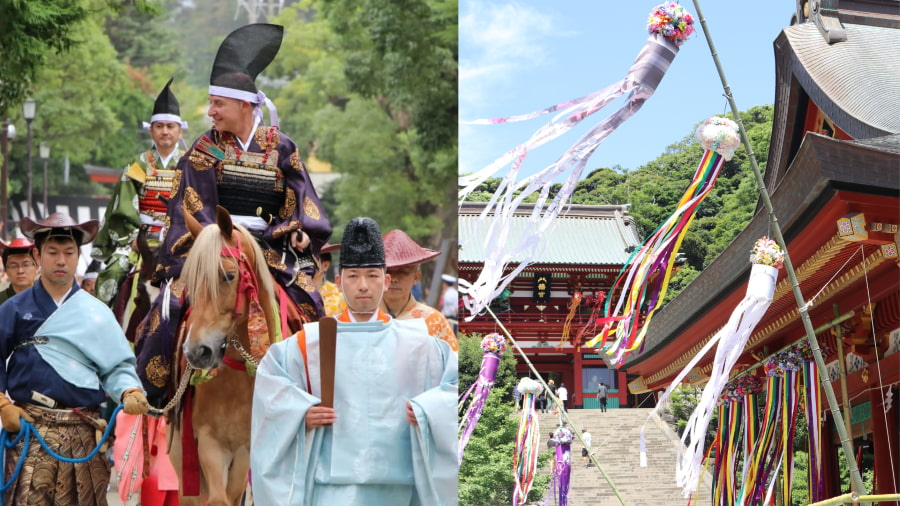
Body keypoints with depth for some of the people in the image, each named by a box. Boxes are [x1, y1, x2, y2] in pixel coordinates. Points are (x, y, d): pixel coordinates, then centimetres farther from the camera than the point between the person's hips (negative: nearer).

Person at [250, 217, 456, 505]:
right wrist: (301, 412, -7)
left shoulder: (416, 343, 8)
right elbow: (269, 378, 10)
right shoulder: (312, 340, 7)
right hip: (333, 482, -1)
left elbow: (456, 378, 10)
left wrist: (427, 411, -8)